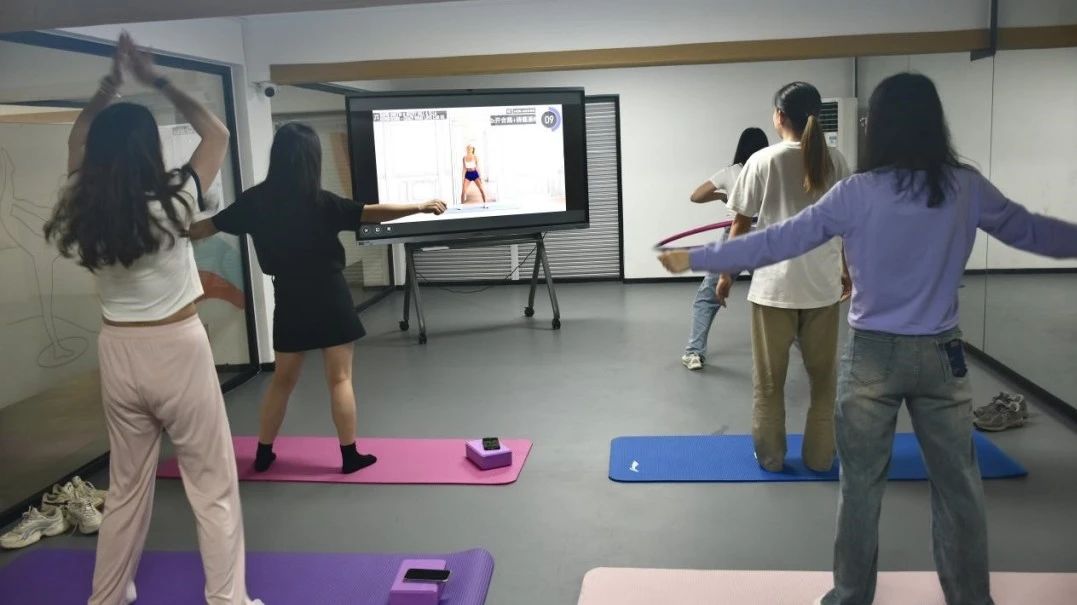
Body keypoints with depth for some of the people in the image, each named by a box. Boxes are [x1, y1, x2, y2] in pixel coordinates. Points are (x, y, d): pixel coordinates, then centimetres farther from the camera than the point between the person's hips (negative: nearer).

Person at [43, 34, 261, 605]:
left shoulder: (83, 211, -3)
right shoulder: (172, 203, -15)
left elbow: (77, 142, 17)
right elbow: (216, 132, -1)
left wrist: (109, 83, 17)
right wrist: (155, 79, 3)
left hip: (118, 353, 5)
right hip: (178, 350, -5)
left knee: (126, 487, 20)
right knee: (213, 486, 6)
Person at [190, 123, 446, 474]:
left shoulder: (256, 200, -1)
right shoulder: (319, 202, -14)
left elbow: (207, 227, 10)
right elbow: (370, 214, -20)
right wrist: (418, 207, -12)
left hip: (289, 300, 4)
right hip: (328, 297, -4)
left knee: (283, 379, 17)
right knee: (340, 379, 4)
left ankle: (263, 454, 25)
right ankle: (350, 456, 9)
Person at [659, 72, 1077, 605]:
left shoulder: (857, 193, -11)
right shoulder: (967, 187, -4)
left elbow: (777, 242, -9)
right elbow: (1032, 232, 12)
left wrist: (697, 259, 0)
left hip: (872, 355, -2)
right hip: (940, 355, 2)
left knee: (861, 485, 11)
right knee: (958, 485, 15)